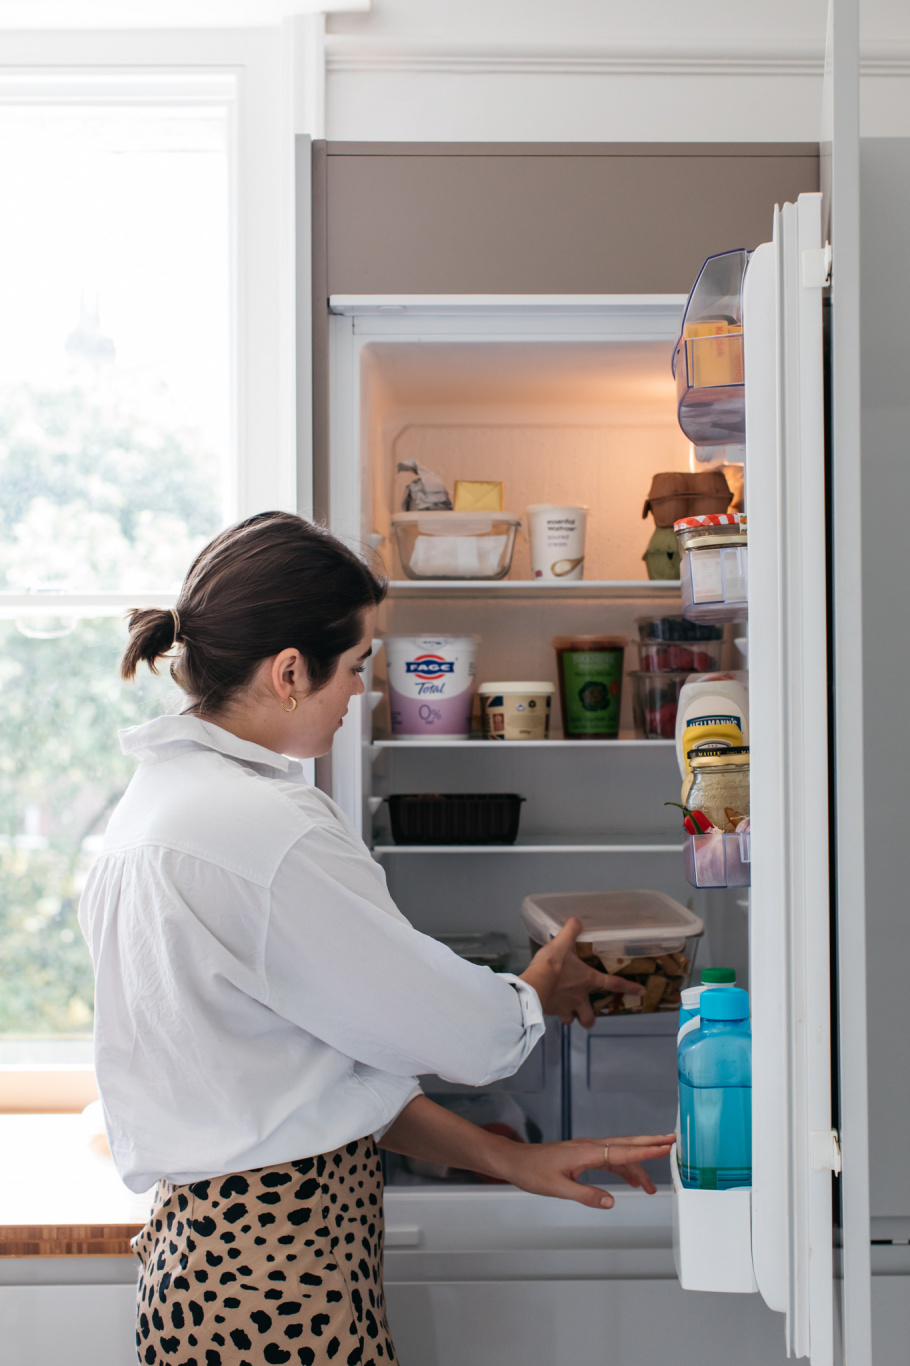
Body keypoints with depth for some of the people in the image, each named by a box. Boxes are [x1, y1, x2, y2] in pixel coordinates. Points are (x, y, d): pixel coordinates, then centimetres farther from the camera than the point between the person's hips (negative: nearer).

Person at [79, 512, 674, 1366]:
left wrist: (506, 1158, 8)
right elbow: (467, 1035, -14)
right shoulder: (266, 831, -22)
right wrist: (542, 990, 9)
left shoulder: (165, 796, 9)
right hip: (276, 1293, -10)